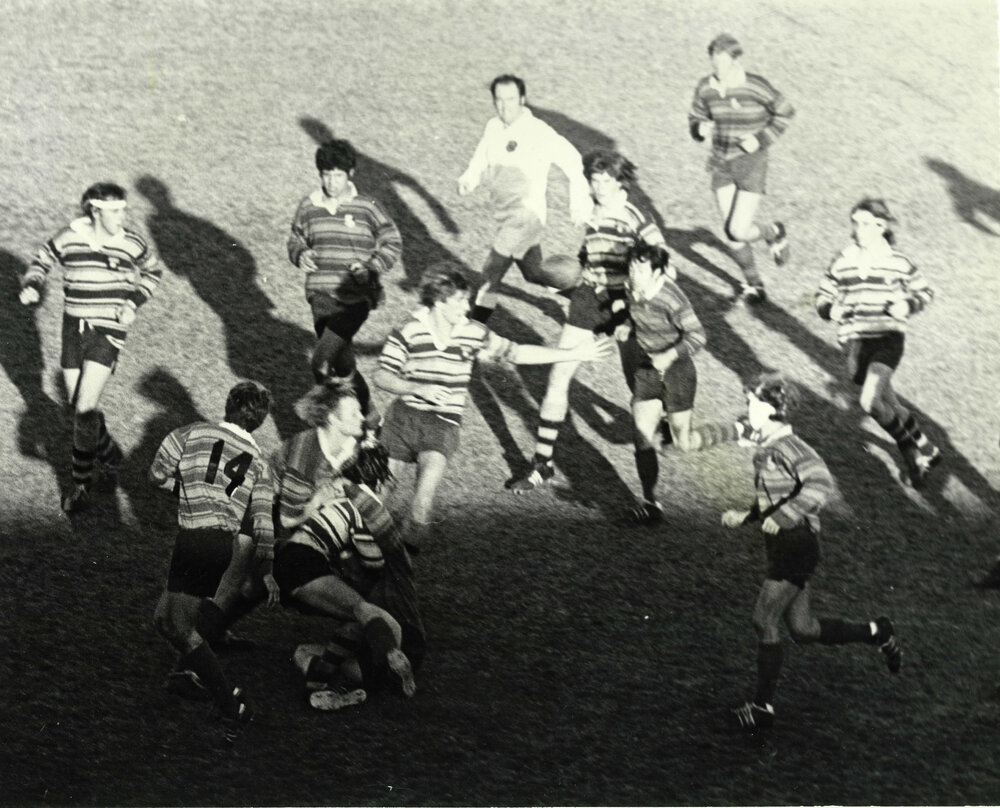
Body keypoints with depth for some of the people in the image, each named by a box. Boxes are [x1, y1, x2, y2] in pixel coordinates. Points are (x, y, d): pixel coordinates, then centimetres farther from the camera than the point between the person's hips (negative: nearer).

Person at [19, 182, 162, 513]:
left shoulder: (130, 244, -4)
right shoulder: (68, 239, -5)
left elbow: (152, 272, 15)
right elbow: (42, 262, 13)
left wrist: (133, 303, 0)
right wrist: (31, 287, -6)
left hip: (108, 332, -3)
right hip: (74, 328, 3)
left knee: (85, 409, -12)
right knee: (78, 407, 10)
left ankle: (82, 483, -1)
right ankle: (108, 451, 39)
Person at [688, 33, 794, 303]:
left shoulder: (755, 86, -18)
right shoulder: (706, 88, -5)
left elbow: (784, 111, -4)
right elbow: (696, 117, 10)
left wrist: (762, 139, -14)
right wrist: (700, 129, -15)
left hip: (751, 163, -4)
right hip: (721, 164, 4)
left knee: (739, 231, -11)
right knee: (731, 232, 8)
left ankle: (775, 233, 23)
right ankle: (753, 281, 31)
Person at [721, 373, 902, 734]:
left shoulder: (787, 447, -19)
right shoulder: (765, 450, 11)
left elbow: (820, 483, -30)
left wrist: (782, 517, -31)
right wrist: (745, 517, 14)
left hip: (796, 545, -10)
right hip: (782, 546, 10)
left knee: (764, 621, -5)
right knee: (803, 629, 14)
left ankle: (762, 706, 2)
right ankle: (877, 633, 28)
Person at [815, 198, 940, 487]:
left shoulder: (898, 263, -1)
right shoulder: (843, 262, 5)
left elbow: (924, 291, 11)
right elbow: (823, 296, 14)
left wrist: (907, 305, -10)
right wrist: (829, 309, -9)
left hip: (887, 337, -4)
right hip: (854, 341, 4)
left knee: (871, 401, -22)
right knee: (887, 404, 13)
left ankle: (910, 452, -1)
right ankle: (925, 449, 34)